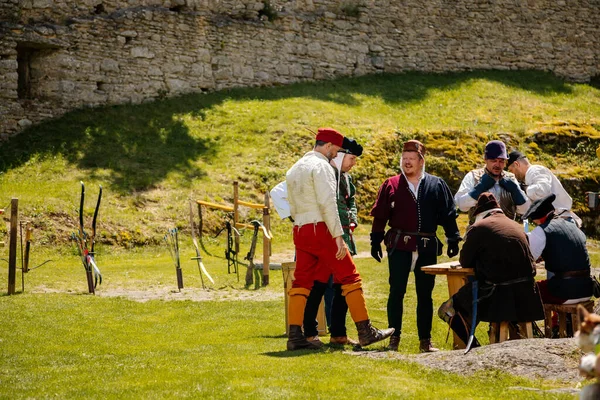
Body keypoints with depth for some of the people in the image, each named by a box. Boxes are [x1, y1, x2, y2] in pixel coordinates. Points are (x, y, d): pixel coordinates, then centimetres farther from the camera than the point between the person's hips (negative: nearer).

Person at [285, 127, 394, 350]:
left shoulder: (294, 170, 19)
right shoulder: (321, 166, -8)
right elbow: (327, 202, -18)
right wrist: (338, 235, -19)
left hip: (300, 231, 8)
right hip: (321, 229, -8)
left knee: (301, 282, 7)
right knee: (349, 278, -2)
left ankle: (295, 336, 1)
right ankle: (365, 331, -1)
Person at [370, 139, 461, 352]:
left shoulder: (436, 185, 6)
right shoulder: (391, 185, 4)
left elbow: (448, 214, 8)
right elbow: (380, 216, 5)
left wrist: (453, 239, 3)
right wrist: (376, 241, 0)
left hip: (427, 249, 1)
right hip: (399, 247, -1)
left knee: (425, 295, 7)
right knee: (396, 292, -1)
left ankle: (425, 340, 13)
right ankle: (394, 337, 7)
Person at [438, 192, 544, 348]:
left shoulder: (478, 228, -5)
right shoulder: (517, 226, 14)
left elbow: (465, 262, 2)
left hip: (498, 296, -7)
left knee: (447, 310, 8)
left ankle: (474, 347, -1)